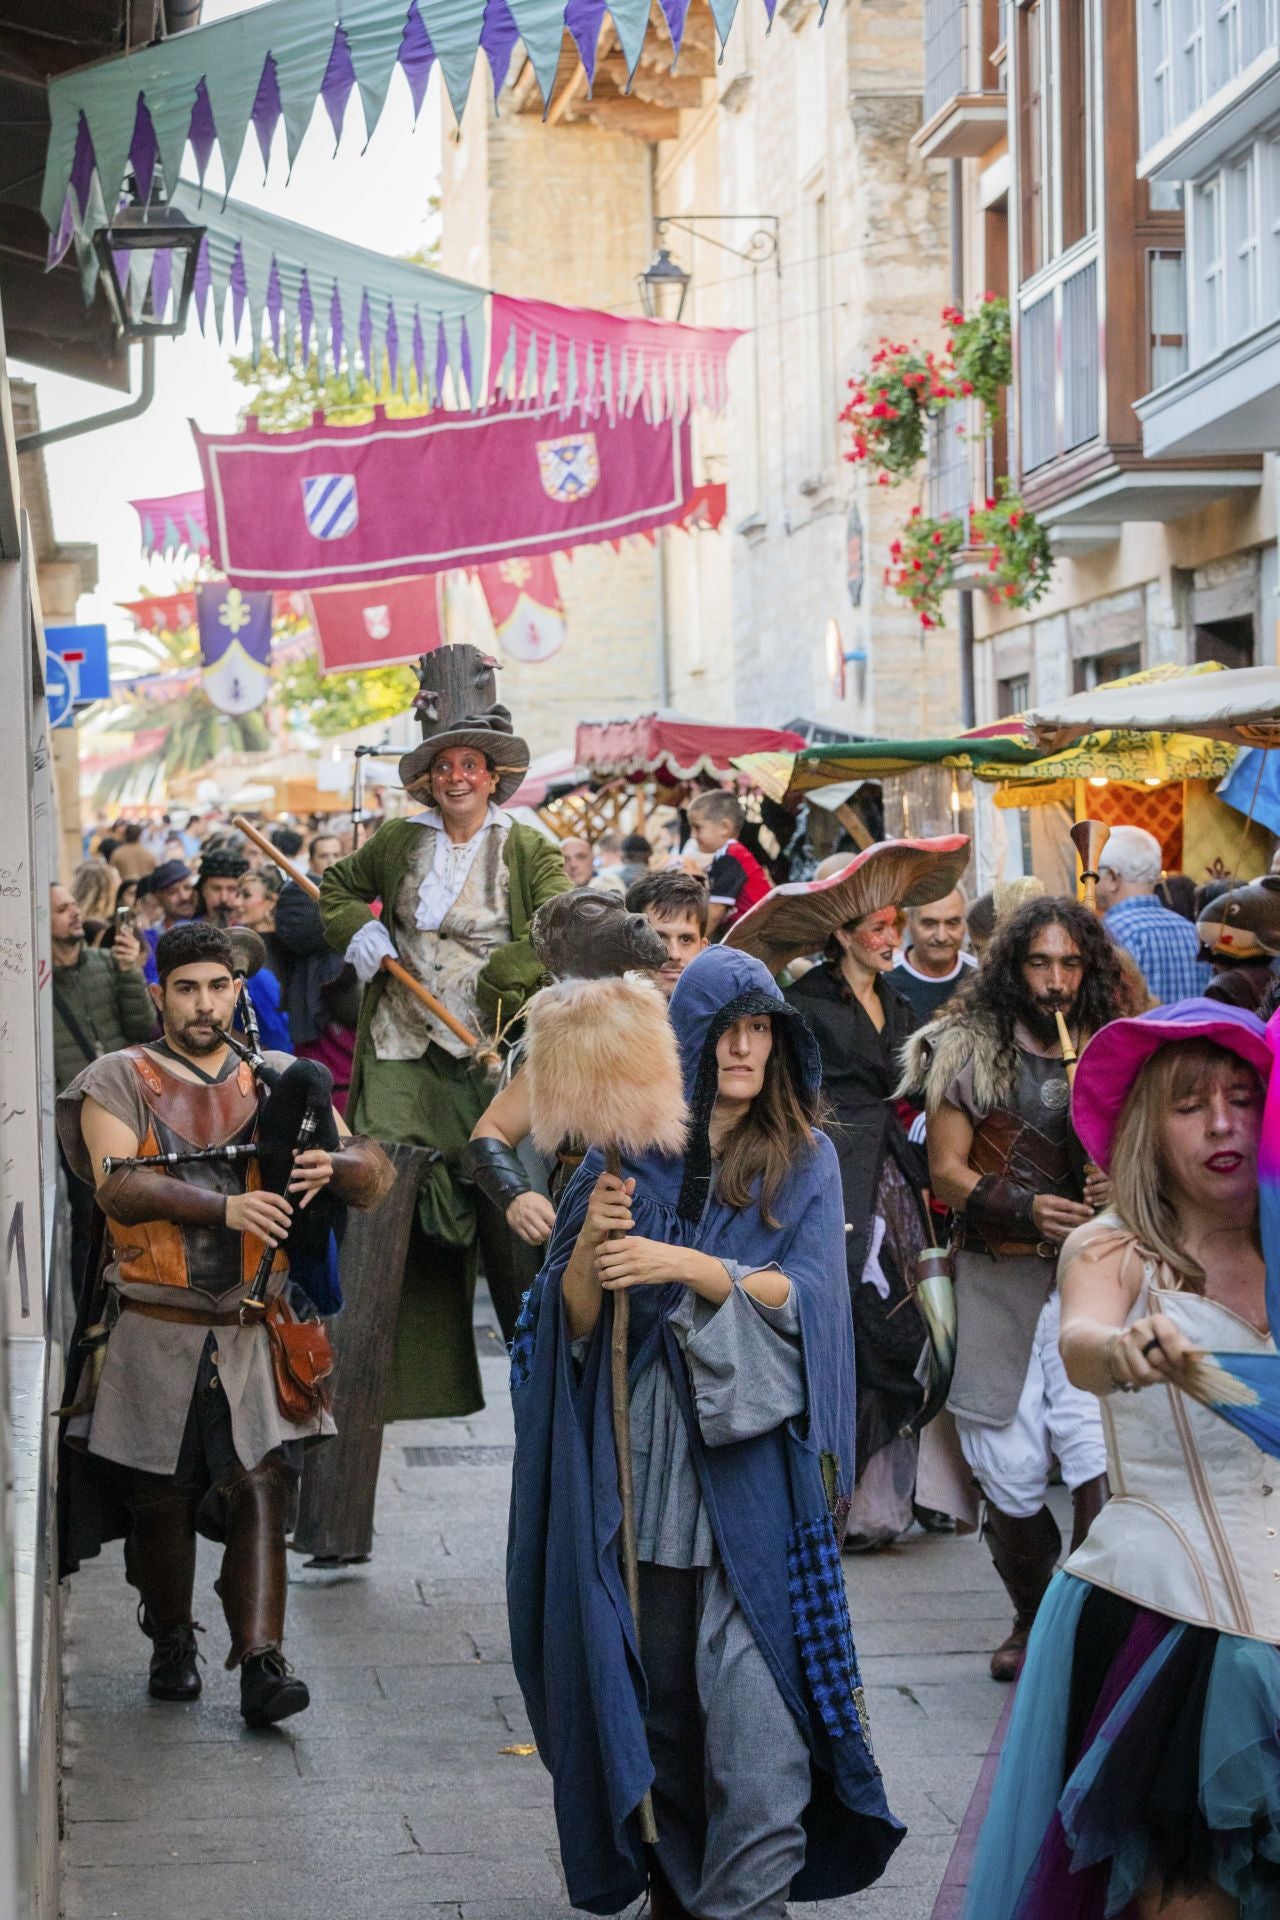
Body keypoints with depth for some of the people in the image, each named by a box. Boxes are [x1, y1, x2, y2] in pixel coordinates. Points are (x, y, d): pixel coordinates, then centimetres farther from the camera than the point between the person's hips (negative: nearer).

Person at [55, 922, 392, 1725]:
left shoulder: (278, 1080, 11)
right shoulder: (120, 1080, 2)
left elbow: (374, 1172, 5)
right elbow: (119, 1186, -15)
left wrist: (333, 1162, -20)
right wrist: (224, 1207, -30)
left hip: (254, 1328, 1)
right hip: (156, 1328, -1)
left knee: (263, 1487, -9)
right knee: (161, 1498, 6)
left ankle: (262, 1661, -11)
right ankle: (172, 1645, 26)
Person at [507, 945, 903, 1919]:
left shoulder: (803, 1160, 4)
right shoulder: (629, 1151, 8)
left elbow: (805, 1297, -8)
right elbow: (575, 1318, 4)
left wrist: (684, 1266, -19)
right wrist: (592, 1238, -15)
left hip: (753, 1464, -2)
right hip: (642, 1461, 2)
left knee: (750, 1691, -10)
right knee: (658, 1686, 8)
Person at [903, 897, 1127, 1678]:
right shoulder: (969, 1050, 1)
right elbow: (947, 1171, -1)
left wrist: (1121, 1183, -10)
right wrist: (1025, 1208, -18)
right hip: (998, 1278, 0)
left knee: (1099, 1451, -17)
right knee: (1010, 1472, 6)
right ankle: (1032, 1620, 27)